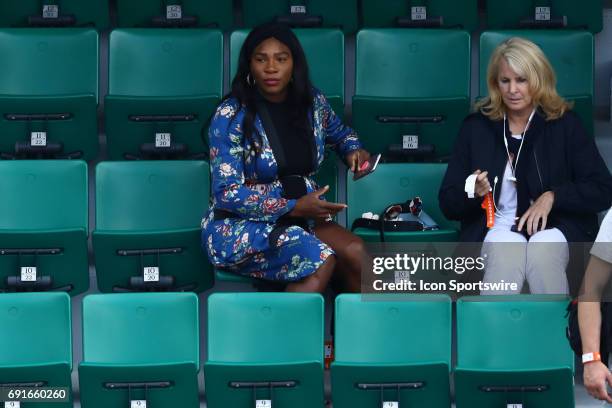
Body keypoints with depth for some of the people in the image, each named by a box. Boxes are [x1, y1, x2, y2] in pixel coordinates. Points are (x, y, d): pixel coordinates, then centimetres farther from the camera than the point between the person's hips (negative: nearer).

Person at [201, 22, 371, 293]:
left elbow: (340, 133, 27)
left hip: (300, 218, 5)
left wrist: (353, 150, 4)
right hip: (240, 225, -5)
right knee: (319, 259, -32)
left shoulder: (313, 103, 4)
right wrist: (294, 207, -20)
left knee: (355, 252, -25)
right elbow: (227, 194, -15)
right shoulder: (231, 116, -11)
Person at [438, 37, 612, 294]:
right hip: (498, 226, 0)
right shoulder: (476, 126, 8)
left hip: (554, 226, 0)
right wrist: (472, 191, -15)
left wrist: (553, 197, -13)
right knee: (505, 254, -35)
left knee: (542, 250, -36)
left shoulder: (564, 123, 4)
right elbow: (448, 203, 8)